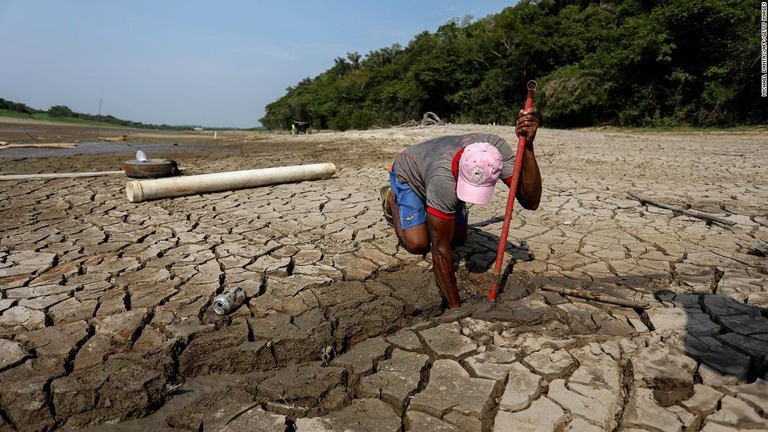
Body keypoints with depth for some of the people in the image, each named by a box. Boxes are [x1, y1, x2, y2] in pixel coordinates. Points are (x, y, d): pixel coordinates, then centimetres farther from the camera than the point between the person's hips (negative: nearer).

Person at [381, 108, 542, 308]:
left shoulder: (497, 148, -36)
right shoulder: (444, 179, -47)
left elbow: (531, 201, -39)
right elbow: (440, 249, -41)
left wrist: (528, 145, -53)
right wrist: (455, 307, -39)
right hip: (408, 174, -4)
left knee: (458, 239, 1)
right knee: (418, 244, -17)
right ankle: (391, 198, 9)